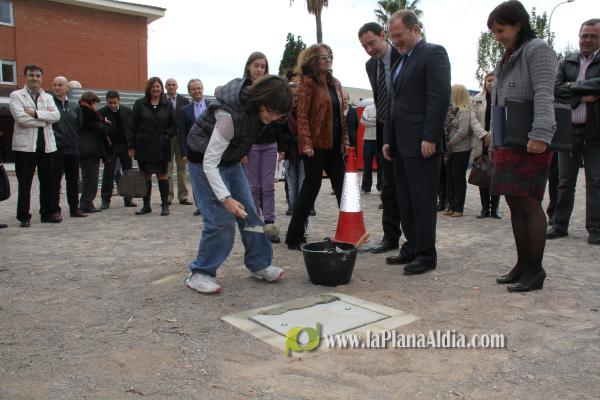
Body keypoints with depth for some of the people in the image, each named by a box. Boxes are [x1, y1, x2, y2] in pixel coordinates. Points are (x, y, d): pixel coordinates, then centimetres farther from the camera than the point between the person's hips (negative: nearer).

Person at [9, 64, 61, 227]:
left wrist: (35, 113, -13)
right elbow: (20, 117, -13)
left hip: (47, 145, 4)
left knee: (48, 182, 8)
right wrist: (45, 118, -8)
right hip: (25, 145, -4)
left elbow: (56, 115, -3)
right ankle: (24, 217, 9)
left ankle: (48, 213, 19)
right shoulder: (16, 96, 3)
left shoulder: (48, 97, 14)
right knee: (25, 183, 1)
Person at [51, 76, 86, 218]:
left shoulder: (74, 105, 10)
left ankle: (74, 208, 18)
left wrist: (76, 142, 7)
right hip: (55, 149, -4)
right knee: (55, 181, 2)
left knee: (73, 180, 10)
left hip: (73, 148, 4)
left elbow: (79, 125, 12)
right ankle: (55, 210, 9)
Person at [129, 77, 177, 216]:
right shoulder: (140, 104, 4)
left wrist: (167, 136, -10)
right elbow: (133, 126, 2)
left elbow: (173, 125, 8)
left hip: (161, 146, 0)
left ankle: (165, 205, 9)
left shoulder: (167, 105, 6)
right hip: (143, 145, 0)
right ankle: (146, 205, 16)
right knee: (146, 176, 6)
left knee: (162, 175, 2)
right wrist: (131, 146, -3)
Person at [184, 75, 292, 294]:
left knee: (249, 213, 5)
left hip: (230, 161, 8)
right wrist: (226, 198, -37)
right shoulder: (230, 115, -34)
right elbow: (209, 162, -32)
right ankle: (200, 273, 0)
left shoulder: (255, 106, -10)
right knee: (221, 219, -14)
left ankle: (259, 264, 17)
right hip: (205, 163, -8)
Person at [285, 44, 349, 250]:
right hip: (316, 145, -7)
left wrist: (345, 140, 11)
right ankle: (294, 237, 10)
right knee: (311, 188, -2)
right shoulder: (308, 82, -7)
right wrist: (306, 144, -20)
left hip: (334, 145, 7)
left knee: (343, 187, 10)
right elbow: (302, 116, -13)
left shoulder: (335, 83, 15)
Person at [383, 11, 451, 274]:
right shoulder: (402, 60, 21)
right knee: (406, 201, 11)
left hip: (422, 143, -8)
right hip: (401, 144, 9)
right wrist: (388, 139, 16)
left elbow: (440, 97, -15)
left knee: (423, 201, -3)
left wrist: (430, 138, -20)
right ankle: (412, 248, 20)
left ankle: (426, 255, 5)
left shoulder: (433, 53, -5)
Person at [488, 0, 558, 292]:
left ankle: (535, 270, 1)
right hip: (507, 145, 8)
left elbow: (544, 94, -16)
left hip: (529, 145, -8)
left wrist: (540, 134, -27)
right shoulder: (508, 59, 22)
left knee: (529, 204, -7)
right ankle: (522, 265, 16)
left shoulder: (537, 49, -3)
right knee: (515, 204, 8)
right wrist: (494, 144, 20)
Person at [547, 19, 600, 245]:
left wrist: (573, 86, -10)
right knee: (565, 182, 7)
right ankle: (560, 225, 16)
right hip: (569, 131, 2)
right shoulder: (566, 63, 11)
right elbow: (555, 90, -4)